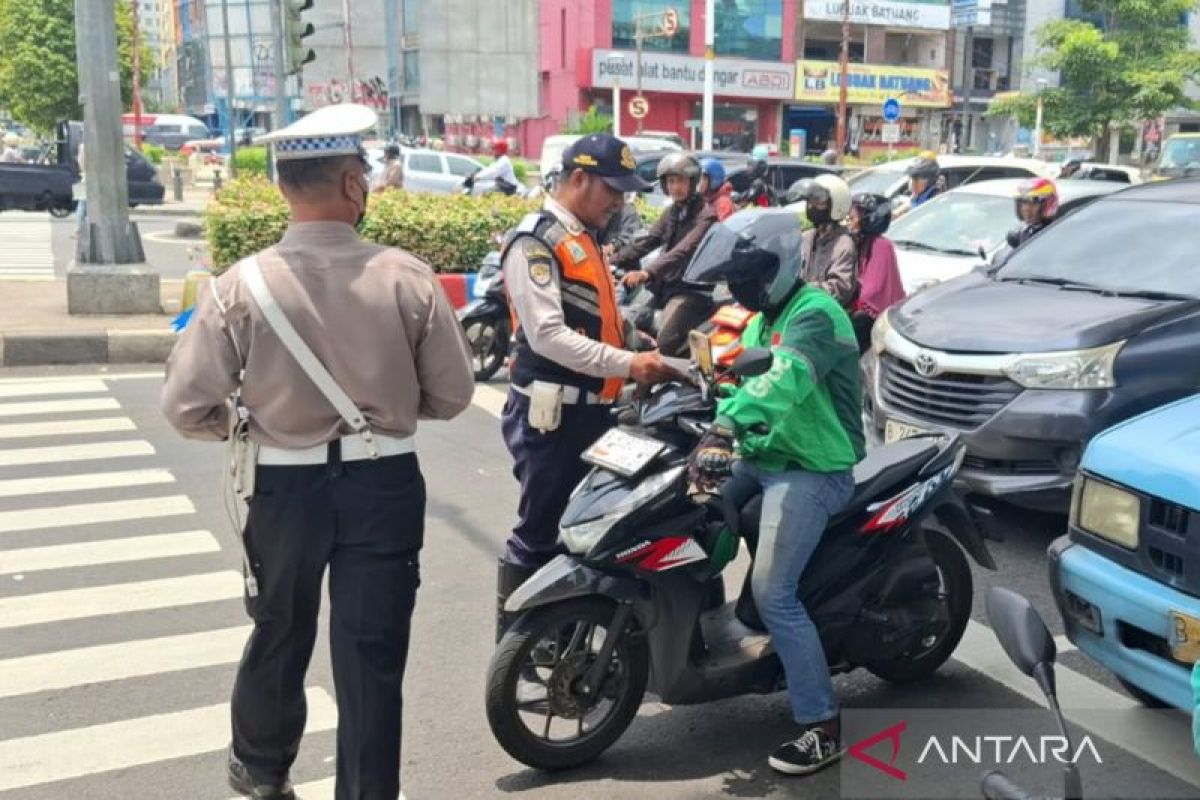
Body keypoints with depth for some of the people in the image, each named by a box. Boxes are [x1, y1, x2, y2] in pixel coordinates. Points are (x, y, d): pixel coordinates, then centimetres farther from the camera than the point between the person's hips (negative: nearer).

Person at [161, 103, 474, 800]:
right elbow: (453, 394, -3)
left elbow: (186, 406, -10)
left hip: (286, 485, 2)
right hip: (384, 483, -1)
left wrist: (242, 423, 10)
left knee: (280, 634, 24)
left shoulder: (244, 284, -12)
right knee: (373, 653, 9)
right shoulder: (408, 277, -12)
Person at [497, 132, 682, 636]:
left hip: (589, 410, 9)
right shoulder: (535, 241, -13)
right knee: (539, 532, -1)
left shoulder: (583, 239, 18)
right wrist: (627, 365, -28)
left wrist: (639, 344, 8)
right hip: (551, 414, -9)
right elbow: (548, 335, -24)